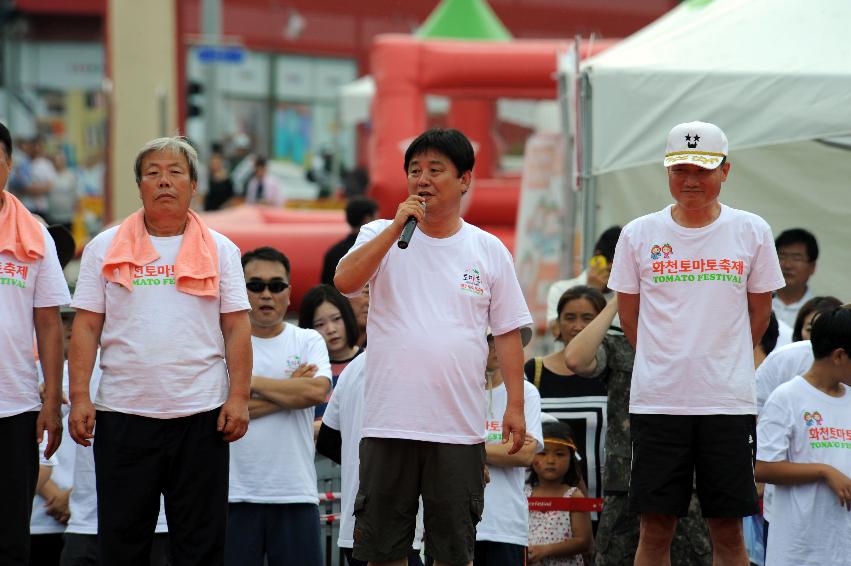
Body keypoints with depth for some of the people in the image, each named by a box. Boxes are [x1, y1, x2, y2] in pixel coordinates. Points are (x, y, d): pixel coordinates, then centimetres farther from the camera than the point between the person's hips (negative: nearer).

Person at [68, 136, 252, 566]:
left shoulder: (220, 251, 7)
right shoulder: (105, 248, 7)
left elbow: (237, 328, 5)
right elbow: (86, 327, 4)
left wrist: (239, 397, -5)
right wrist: (79, 396, -5)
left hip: (201, 415, 0)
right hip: (122, 413, 0)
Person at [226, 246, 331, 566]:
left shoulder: (309, 342, 10)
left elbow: (317, 391, -10)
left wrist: (251, 382, -5)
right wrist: (290, 391, -6)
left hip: (296, 492, 1)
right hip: (235, 493, -1)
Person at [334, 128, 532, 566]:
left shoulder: (489, 250, 7)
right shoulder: (380, 236, 5)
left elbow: (507, 332, 9)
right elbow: (344, 282, -13)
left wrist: (515, 404, 1)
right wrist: (398, 228, -17)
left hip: (459, 427, 1)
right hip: (388, 421, 0)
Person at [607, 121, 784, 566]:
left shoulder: (752, 232, 3)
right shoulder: (639, 234, 3)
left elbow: (759, 312, 12)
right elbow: (629, 315, 12)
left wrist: (721, 363, 11)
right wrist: (669, 362, 11)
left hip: (728, 401, 0)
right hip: (656, 399, 0)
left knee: (728, 530, 2)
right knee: (655, 528, 1)